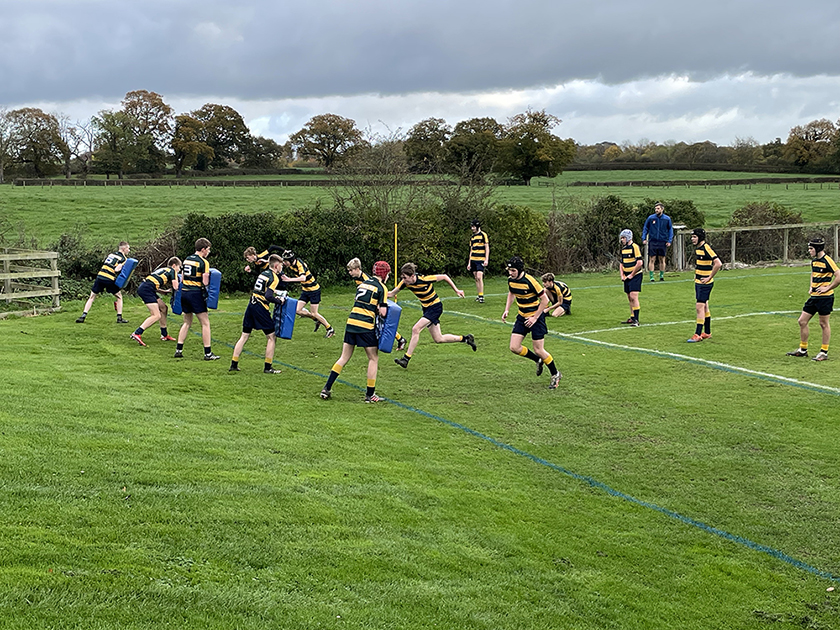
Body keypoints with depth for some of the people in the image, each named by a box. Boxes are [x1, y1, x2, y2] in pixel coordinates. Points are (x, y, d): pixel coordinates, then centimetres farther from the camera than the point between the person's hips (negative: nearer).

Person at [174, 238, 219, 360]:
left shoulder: (187, 259, 13)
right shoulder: (203, 262, -9)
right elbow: (205, 282, -14)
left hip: (184, 292, 7)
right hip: (196, 293, -7)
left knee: (187, 322, 17)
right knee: (205, 323, 0)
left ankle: (178, 350, 12)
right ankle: (208, 353, -1)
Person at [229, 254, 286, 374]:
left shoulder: (263, 273, 16)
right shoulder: (274, 277, -8)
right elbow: (268, 296, -18)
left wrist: (276, 292, 22)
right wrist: (280, 301, -5)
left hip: (251, 306, 8)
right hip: (261, 308, -8)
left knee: (244, 336, 11)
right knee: (272, 336, 3)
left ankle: (234, 365, 12)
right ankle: (268, 367, 4)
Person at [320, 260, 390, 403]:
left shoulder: (363, 283, 18)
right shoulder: (381, 287, -3)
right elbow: (383, 312, -9)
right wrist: (379, 310, 12)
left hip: (351, 321, 6)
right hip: (366, 326, -6)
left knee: (344, 357, 13)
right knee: (373, 359, 8)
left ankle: (327, 389, 10)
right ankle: (370, 395, 10)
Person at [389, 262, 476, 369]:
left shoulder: (424, 280, -28)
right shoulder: (405, 282, -12)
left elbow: (444, 276, -16)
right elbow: (391, 294, -4)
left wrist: (456, 290, -8)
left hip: (435, 307, -7)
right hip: (426, 309, 7)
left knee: (415, 330, -21)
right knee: (438, 339, 11)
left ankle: (406, 358, -14)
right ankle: (465, 338, 30)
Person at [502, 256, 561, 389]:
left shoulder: (530, 281, -24)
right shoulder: (511, 280, -3)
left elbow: (545, 299, -18)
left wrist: (534, 318, -17)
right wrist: (507, 310, 8)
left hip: (536, 317, -7)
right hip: (522, 317, 7)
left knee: (538, 350, -5)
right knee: (514, 347, -3)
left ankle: (555, 374, 18)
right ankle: (538, 360, 23)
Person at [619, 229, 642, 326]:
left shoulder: (635, 247, -12)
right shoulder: (623, 249, 14)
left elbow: (639, 263, -17)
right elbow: (621, 263, 22)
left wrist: (631, 275, -13)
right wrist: (622, 275, 7)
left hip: (635, 276, -8)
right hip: (627, 277, 8)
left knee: (633, 296, -15)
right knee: (630, 298, 12)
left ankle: (636, 320, -16)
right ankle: (632, 318, 21)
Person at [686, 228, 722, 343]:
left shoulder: (706, 248, -17)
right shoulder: (697, 248, 11)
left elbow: (718, 264, -24)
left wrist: (709, 277, -19)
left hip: (705, 283, -9)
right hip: (698, 282, 10)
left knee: (699, 307, -11)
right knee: (704, 307, 15)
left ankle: (698, 335, -10)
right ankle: (707, 332, 23)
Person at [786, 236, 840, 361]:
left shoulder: (827, 261, -15)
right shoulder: (814, 260, 11)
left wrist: (827, 288, -16)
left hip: (825, 297, -8)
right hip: (814, 296, 8)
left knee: (824, 324, 1)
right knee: (802, 321, 8)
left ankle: (824, 352, 11)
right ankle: (803, 349, 20)